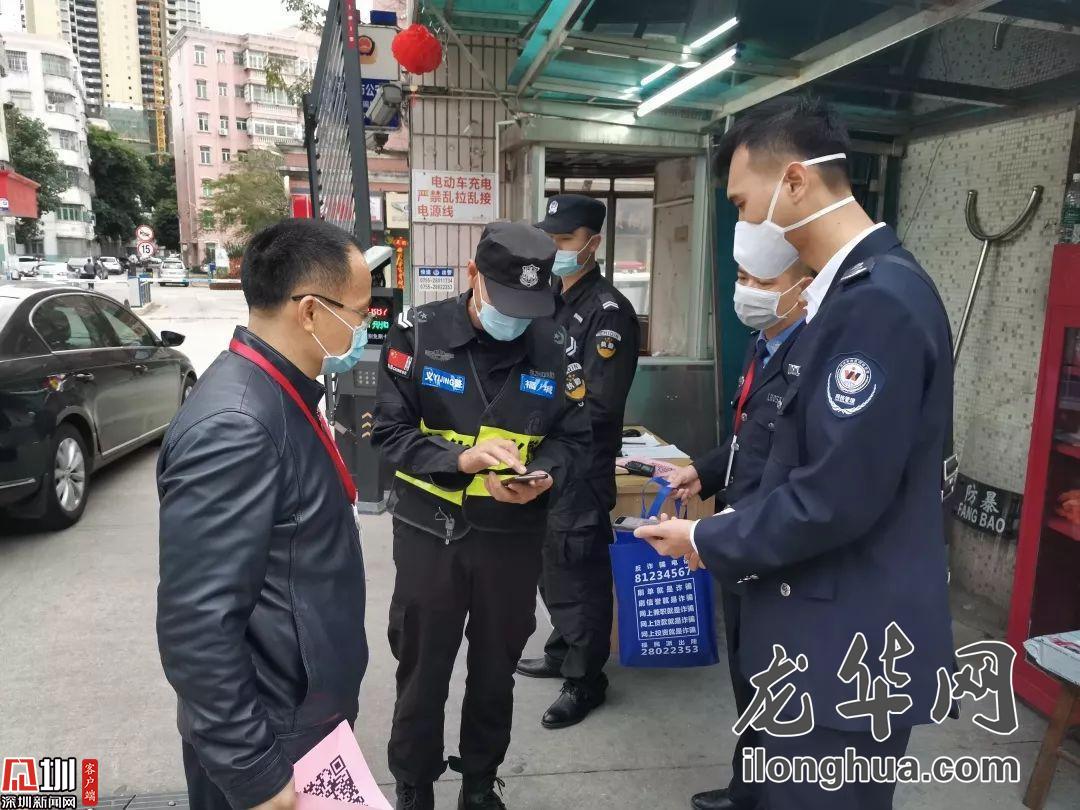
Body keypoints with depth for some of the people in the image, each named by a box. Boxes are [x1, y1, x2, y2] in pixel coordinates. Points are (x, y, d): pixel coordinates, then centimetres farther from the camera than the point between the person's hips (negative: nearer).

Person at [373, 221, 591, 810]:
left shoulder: (555, 345, -7)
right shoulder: (418, 331, -11)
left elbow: (572, 437, 1)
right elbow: (390, 431, -10)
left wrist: (543, 476, -20)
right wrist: (462, 457, -25)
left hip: (514, 534, 2)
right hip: (429, 530, -1)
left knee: (496, 670, 19)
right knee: (421, 671, 14)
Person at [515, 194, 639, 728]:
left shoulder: (608, 310, -13)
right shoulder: (551, 301, 13)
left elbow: (598, 402, -21)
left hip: (583, 468, -8)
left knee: (579, 570, 2)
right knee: (551, 565, 19)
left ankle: (585, 680, 18)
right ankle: (562, 653, 37)